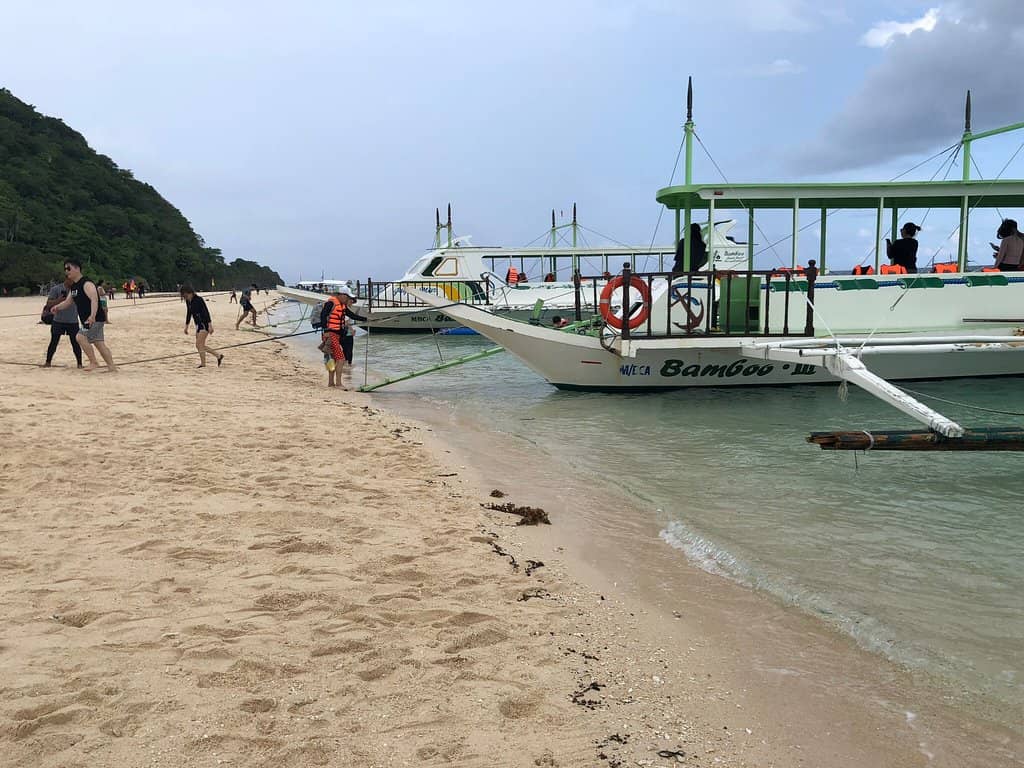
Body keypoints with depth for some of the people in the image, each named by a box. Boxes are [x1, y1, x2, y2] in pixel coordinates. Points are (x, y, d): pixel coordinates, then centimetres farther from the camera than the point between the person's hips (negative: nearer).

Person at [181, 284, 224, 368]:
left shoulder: (199, 299, -17)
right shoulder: (188, 301, 7)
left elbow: (206, 312, -20)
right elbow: (189, 313, 20)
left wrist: (210, 325, -25)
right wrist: (186, 326, 24)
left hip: (204, 324, -9)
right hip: (198, 325, 9)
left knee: (199, 344, -14)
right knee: (200, 346, 8)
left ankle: (203, 363, -9)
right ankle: (219, 356, 18)